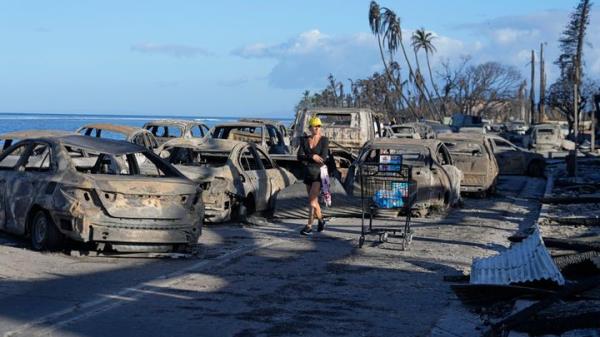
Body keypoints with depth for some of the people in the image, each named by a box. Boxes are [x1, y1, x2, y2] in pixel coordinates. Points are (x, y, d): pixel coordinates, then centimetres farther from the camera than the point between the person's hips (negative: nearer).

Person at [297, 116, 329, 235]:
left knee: (312, 199, -16)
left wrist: (307, 160, -11)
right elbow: (299, 157, -8)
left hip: (319, 173, -5)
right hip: (308, 173, 5)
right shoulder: (304, 140, 3)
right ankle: (321, 220, 35)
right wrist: (312, 157, -23)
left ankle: (309, 226, -16)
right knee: (313, 200, 13)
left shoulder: (324, 140, -7)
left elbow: (323, 158, -16)